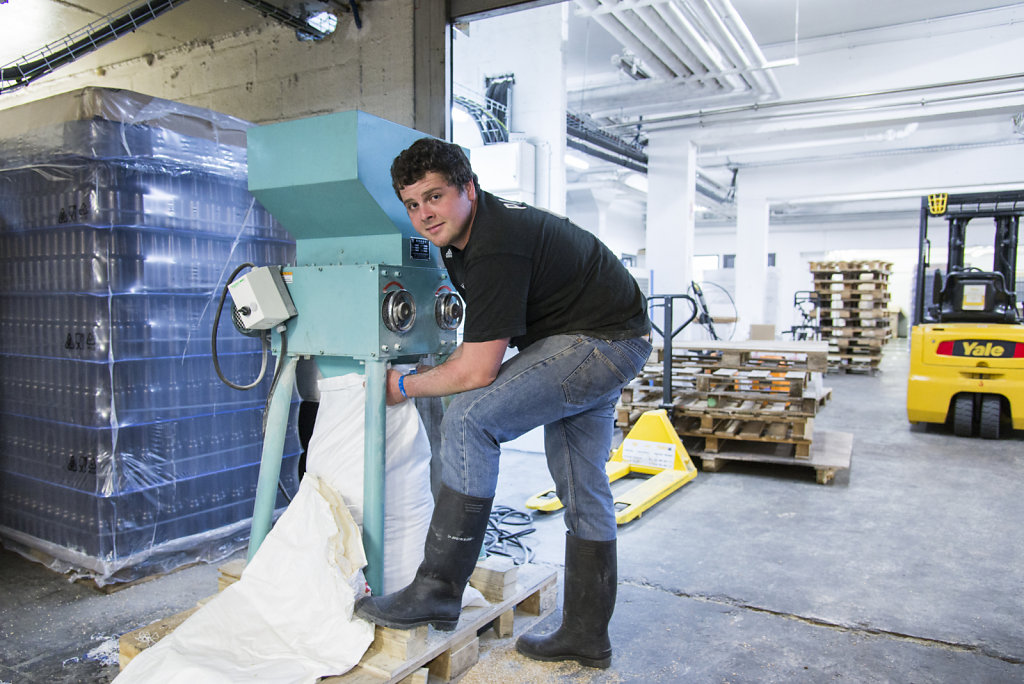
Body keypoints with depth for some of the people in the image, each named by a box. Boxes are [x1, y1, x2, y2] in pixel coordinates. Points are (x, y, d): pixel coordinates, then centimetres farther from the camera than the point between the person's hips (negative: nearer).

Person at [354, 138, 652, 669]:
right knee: (582, 490, 14)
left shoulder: (496, 250, -26)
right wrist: (443, 368, 10)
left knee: (469, 419, -22)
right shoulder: (460, 236, 4)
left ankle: (438, 590, -12)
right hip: (604, 345, 11)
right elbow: (481, 340, 19)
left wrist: (405, 386, -10)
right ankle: (586, 635, 27)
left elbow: (478, 372, -23)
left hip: (604, 342, -10)